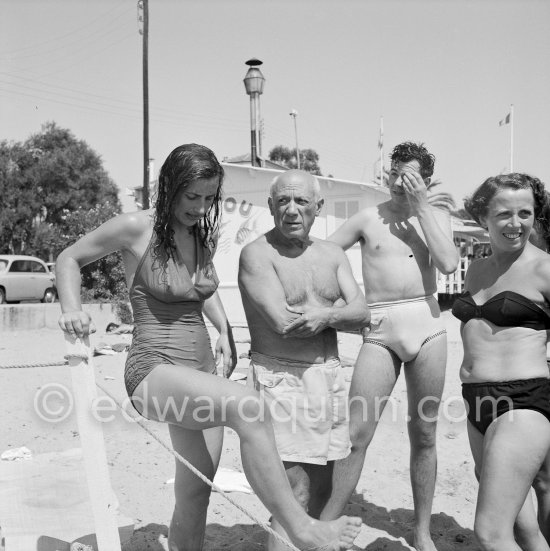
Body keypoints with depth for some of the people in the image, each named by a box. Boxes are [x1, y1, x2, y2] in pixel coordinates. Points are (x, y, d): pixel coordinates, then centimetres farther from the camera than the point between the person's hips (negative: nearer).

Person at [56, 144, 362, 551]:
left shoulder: (205, 234, 9)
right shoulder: (136, 228, -8)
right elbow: (69, 258, 3)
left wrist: (225, 331, 11)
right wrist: (72, 310, -15)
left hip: (201, 370, 7)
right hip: (154, 368, -7)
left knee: (195, 494, 8)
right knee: (247, 405, -31)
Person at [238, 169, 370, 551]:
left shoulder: (332, 254, 12)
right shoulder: (258, 254, -7)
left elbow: (362, 314, 3)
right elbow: (283, 323, -18)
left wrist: (326, 315, -18)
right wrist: (341, 310, -5)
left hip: (331, 376, 7)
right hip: (282, 378, -6)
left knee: (322, 488, 15)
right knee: (294, 497, -7)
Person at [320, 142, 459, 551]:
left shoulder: (436, 216, 11)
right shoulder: (368, 218, 8)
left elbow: (448, 264, -8)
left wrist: (420, 206, -7)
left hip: (427, 324, 2)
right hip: (380, 331, -1)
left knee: (424, 434, 9)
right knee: (356, 435, -8)